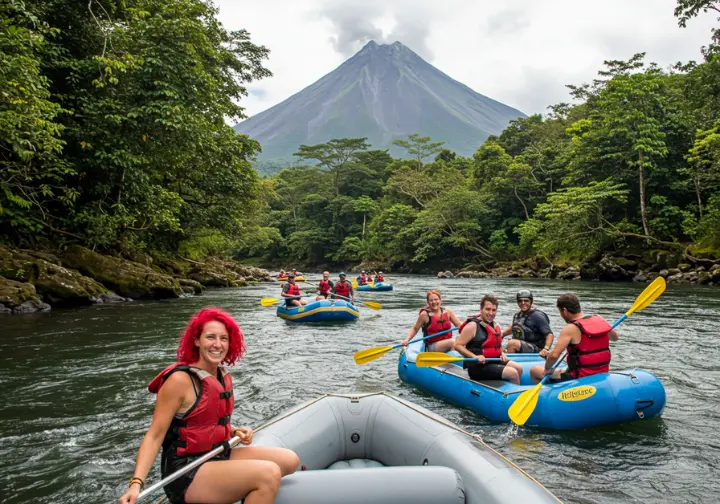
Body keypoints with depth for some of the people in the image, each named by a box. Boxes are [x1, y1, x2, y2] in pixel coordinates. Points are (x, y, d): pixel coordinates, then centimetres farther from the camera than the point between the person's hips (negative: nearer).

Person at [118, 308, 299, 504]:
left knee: (289, 460, -2)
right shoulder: (179, 379, -16)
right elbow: (154, 436, -17)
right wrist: (136, 483, -28)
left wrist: (235, 432, 0)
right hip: (186, 473, -8)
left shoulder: (224, 377, 7)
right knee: (269, 473, -26)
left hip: (218, 457, 8)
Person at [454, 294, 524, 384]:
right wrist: (475, 356, -26)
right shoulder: (473, 326, -13)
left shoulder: (496, 326, 11)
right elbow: (457, 345, -17)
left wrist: (502, 354, 5)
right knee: (512, 373, -17)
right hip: (478, 366, -8)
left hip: (494, 361, 8)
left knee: (519, 368, -4)